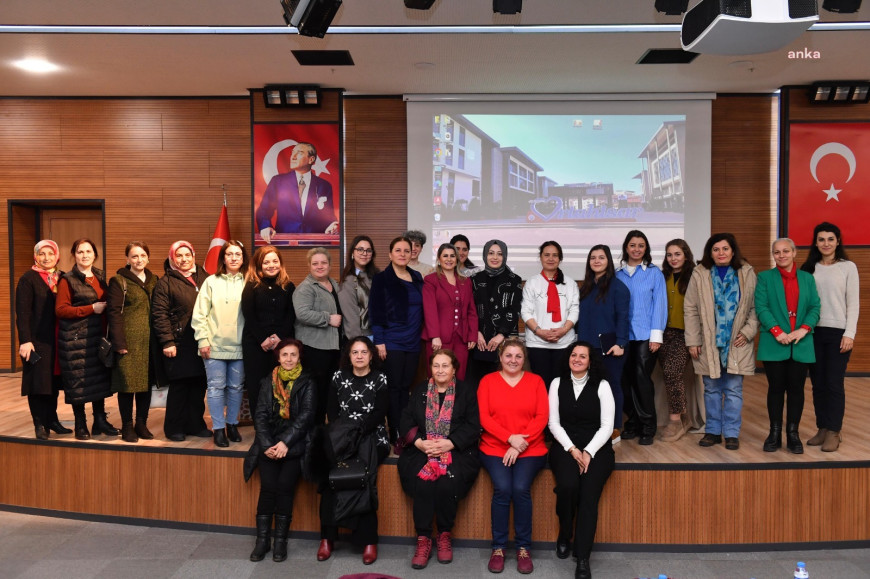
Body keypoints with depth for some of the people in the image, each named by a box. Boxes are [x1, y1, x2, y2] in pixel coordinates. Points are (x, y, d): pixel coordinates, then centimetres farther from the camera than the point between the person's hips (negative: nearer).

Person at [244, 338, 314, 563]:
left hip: (295, 442, -2)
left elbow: (305, 415, -4)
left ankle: (281, 539, -6)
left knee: (284, 486, -19)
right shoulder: (269, 381, 12)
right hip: (270, 441, 2)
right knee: (268, 487, -16)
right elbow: (260, 414, 5)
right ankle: (262, 539, -3)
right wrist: (267, 444, -10)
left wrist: (285, 442, -15)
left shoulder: (306, 382, 6)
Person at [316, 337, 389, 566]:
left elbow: (379, 413, -2)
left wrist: (357, 430, -15)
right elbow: (332, 411, 9)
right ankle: (327, 536, -18)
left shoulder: (379, 379, 6)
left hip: (371, 436, -2)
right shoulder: (339, 376, 13)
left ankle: (369, 539, -22)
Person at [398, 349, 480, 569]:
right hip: (422, 450, 2)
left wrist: (449, 444, -14)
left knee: (446, 484, -28)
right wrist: (419, 442, -11)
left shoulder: (466, 391, 7)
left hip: (456, 452, -1)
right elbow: (407, 421, 7)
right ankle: (423, 539, -12)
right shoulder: (420, 390, 15)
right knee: (423, 483, -27)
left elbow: (473, 427, -1)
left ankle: (445, 534, -4)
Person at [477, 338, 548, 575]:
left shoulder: (536, 381, 7)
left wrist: (519, 446, -11)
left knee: (520, 488, -22)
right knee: (502, 488, -22)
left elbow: (542, 417, -1)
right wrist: (510, 438, -14)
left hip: (530, 448, 0)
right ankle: (498, 547, -4)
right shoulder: (487, 381, 7)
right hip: (494, 447, 0)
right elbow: (484, 417, -1)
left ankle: (523, 548, -3)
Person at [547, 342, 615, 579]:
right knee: (568, 486, -28)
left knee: (589, 493, -25)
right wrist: (572, 449, -10)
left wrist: (588, 452, -12)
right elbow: (554, 423, 4)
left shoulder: (601, 386, 5)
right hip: (565, 446, 1)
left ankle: (583, 559, -18)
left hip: (596, 447, 0)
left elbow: (607, 426, 0)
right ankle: (564, 535, 1)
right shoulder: (558, 384, 9)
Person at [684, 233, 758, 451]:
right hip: (709, 343, 0)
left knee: (734, 390, 3)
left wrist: (748, 332, -8)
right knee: (711, 389, 8)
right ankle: (713, 431, 19)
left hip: (736, 343, 0)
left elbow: (755, 307, 4)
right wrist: (692, 341, -4)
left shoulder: (747, 273, 3)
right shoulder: (700, 273, 1)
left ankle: (732, 433, 13)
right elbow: (690, 309, 0)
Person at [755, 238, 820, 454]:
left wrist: (804, 329, -12)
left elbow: (815, 307, 4)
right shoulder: (765, 277, 5)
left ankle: (793, 434, 12)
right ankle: (775, 433, 11)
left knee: (796, 388, 4)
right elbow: (761, 307, -5)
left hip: (801, 344, 2)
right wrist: (777, 332, -16)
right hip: (774, 344, -2)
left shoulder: (807, 278, 13)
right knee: (776, 388, 2)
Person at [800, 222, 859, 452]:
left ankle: (833, 433, 7)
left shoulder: (848, 267, 0)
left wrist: (849, 334, -9)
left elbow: (853, 304, -3)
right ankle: (822, 429, 16)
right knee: (818, 383, 7)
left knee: (834, 383, -2)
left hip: (838, 332, -3)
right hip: (813, 332, 3)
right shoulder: (809, 268, 8)